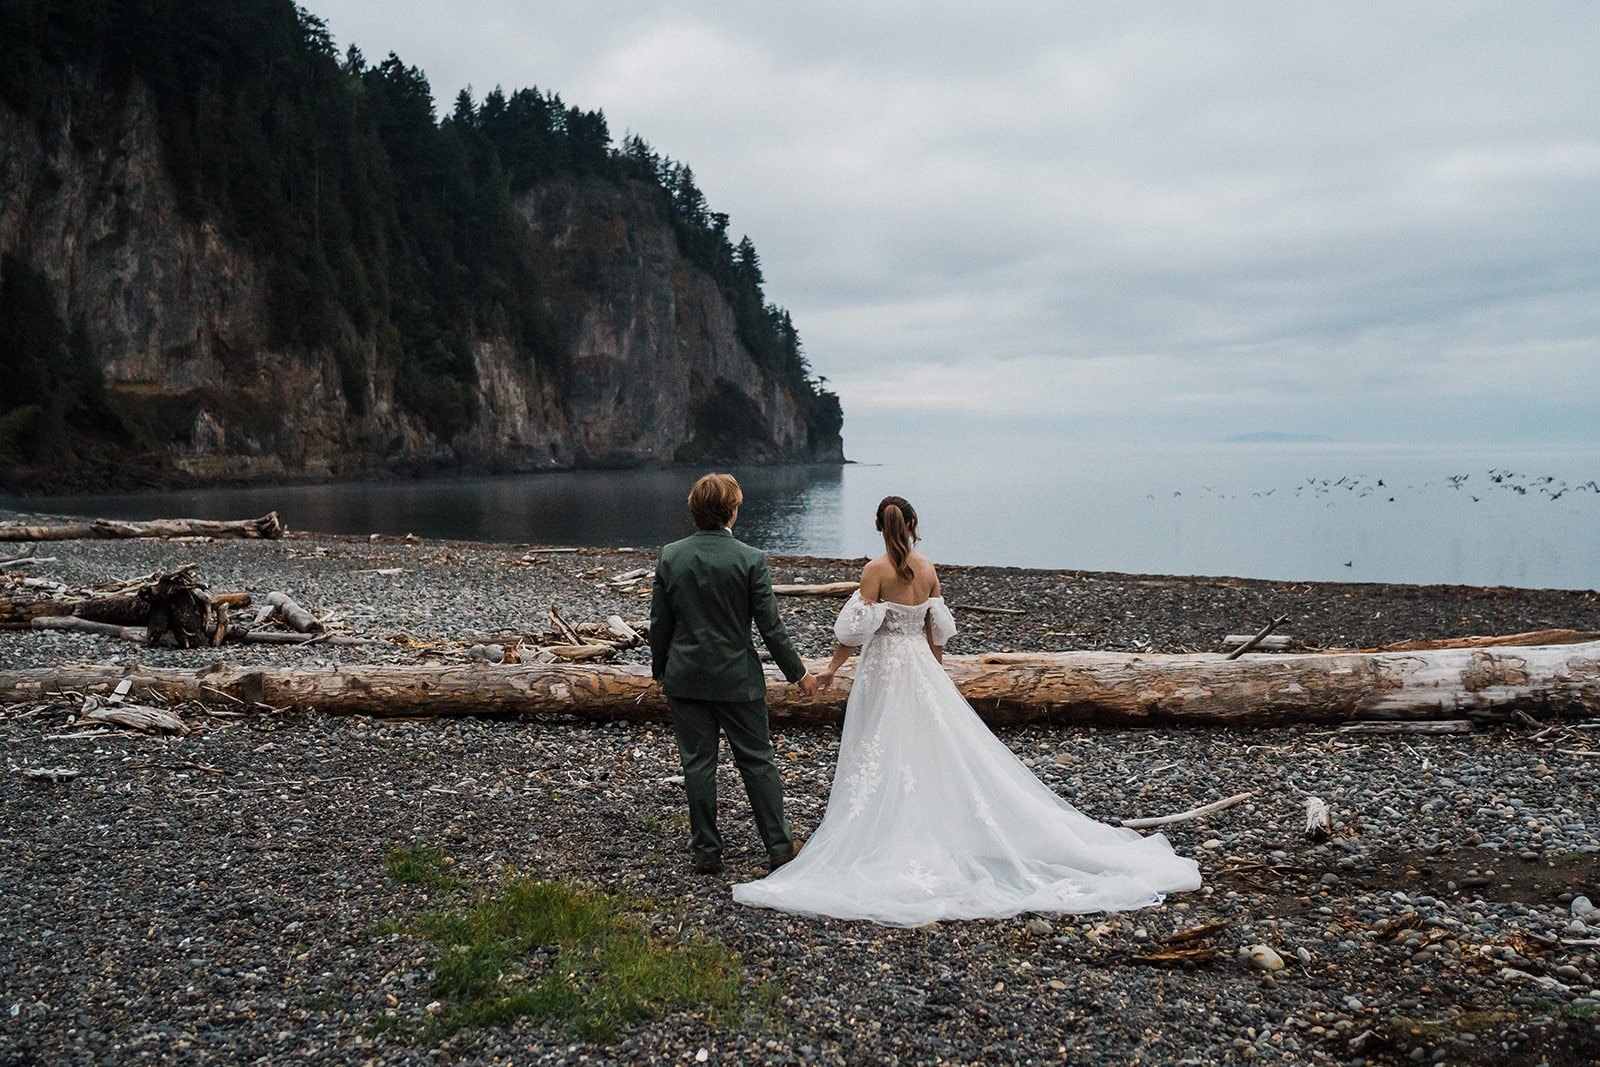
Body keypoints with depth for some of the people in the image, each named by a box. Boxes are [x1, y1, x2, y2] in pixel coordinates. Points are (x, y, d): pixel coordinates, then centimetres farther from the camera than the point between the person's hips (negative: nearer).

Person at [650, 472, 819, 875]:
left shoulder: (670, 556, -4)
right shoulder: (750, 559, -12)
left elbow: (660, 623, 1)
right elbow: (770, 626, -10)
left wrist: (660, 670, 15)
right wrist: (798, 673, 2)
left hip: (685, 679, 2)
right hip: (737, 679, -2)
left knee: (697, 764, 10)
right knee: (757, 762, 10)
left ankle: (706, 850, 18)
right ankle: (779, 846, 16)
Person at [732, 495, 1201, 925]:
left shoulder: (876, 570, -13)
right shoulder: (928, 569, 2)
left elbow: (856, 630, -15)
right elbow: (936, 631, 8)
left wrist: (832, 668, -3)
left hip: (882, 669, -5)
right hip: (920, 666, 5)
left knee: (885, 758, 1)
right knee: (940, 748, 11)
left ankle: (885, 842, 6)